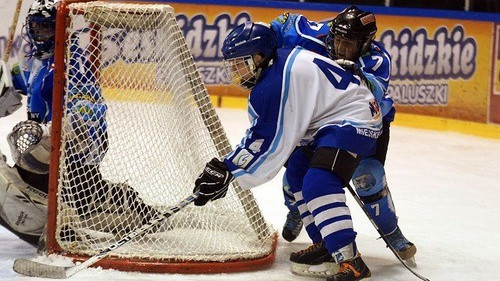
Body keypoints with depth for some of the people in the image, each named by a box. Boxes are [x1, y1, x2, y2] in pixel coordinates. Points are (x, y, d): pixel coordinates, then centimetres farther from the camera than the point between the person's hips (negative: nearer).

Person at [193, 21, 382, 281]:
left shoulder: (275, 82, -21)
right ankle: (325, 245, 25)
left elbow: (268, 142, -18)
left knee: (317, 184, -25)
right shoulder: (283, 58, 10)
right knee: (298, 171, 22)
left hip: (353, 120, -12)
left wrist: (226, 170, -12)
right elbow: (262, 132, 16)